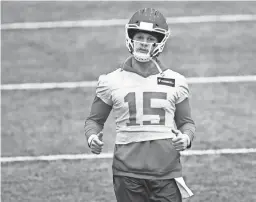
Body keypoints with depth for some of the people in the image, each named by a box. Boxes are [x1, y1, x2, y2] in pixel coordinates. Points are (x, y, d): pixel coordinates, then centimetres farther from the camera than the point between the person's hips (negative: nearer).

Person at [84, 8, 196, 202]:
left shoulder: (175, 82, 7)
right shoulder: (112, 82, 5)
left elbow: (186, 122, 15)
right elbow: (95, 119, 14)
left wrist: (186, 138, -8)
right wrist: (92, 137, -7)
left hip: (167, 173, 0)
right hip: (128, 173, 0)